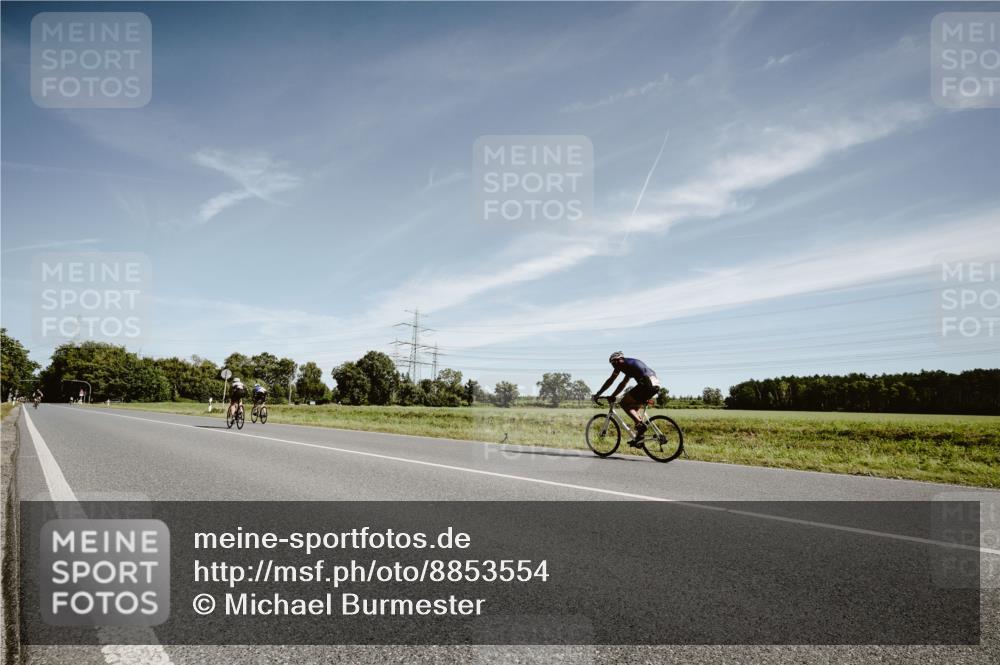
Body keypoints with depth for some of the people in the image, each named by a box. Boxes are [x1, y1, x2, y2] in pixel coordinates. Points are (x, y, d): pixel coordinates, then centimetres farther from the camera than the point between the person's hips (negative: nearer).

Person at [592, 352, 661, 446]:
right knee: (634, 407, 21)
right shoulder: (631, 362, 30)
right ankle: (639, 436, 17)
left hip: (647, 384, -9)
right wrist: (612, 396, 40)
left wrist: (597, 394, 17)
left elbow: (610, 381, 9)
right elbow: (623, 384, 37)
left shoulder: (622, 364, 6)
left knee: (624, 403, 1)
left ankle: (640, 424, -12)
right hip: (656, 384, 9)